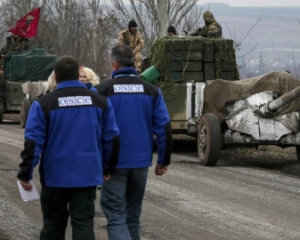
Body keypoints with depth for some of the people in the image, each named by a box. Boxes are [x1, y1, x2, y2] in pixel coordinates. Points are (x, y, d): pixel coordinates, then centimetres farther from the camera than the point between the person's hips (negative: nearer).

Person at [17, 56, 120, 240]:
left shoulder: (44, 104, -5)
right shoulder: (100, 102, 4)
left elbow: (33, 142, -9)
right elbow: (112, 139, 7)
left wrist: (25, 174, -4)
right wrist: (108, 169, 18)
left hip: (55, 177, -1)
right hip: (87, 176, 1)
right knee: (84, 225, 1)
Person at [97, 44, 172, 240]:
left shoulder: (103, 91, -7)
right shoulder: (151, 91, 1)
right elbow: (164, 128, -1)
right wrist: (164, 160, 7)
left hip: (113, 163, -4)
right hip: (141, 163, 4)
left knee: (116, 217, -3)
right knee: (133, 216, 17)